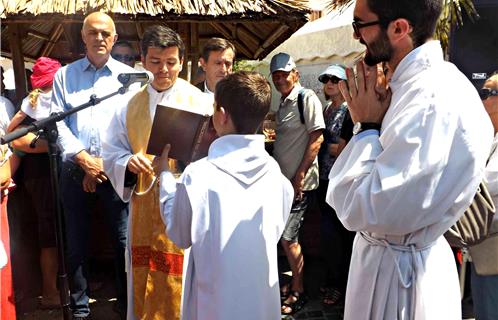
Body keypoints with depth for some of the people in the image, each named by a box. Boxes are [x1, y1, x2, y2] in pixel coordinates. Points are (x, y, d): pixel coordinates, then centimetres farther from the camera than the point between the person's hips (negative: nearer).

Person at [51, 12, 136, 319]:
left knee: (123, 239, 0)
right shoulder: (65, 75, 10)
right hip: (75, 168, 2)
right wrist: (84, 159, -9)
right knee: (77, 240, 8)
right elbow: (58, 122, 2)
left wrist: (106, 163, -8)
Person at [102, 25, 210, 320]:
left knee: (181, 286, 5)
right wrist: (129, 162, -14)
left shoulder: (199, 102, -2)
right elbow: (112, 154, 7)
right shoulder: (131, 106, 8)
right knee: (145, 286, 13)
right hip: (145, 209, 3)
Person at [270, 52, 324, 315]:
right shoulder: (283, 102, 13)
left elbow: (316, 138, -17)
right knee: (288, 236, 15)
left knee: (287, 237, -4)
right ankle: (295, 283, 31)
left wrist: (300, 177, -18)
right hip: (283, 180, 8)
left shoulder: (307, 98, -11)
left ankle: (298, 293, 11)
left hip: (299, 183, -8)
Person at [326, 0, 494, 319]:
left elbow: (363, 211, -31)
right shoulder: (414, 83, 3)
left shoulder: (435, 98, -28)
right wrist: (369, 120, -5)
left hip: (398, 271, -9)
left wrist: (366, 125, -19)